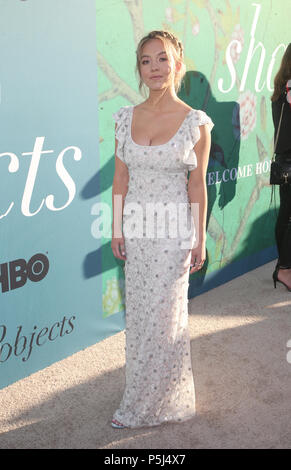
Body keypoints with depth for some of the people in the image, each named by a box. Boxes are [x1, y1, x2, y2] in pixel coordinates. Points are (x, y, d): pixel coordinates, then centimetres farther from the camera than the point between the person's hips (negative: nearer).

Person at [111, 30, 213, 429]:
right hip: (135, 227, 4)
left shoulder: (196, 123, -7)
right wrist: (116, 229, 4)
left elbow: (198, 185, -3)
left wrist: (200, 239, -2)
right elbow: (120, 177, 6)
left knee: (163, 315, 2)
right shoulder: (126, 118, 2)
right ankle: (148, 393, 32)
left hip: (173, 230, -3)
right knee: (139, 313, 12)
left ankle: (142, 406, 20)